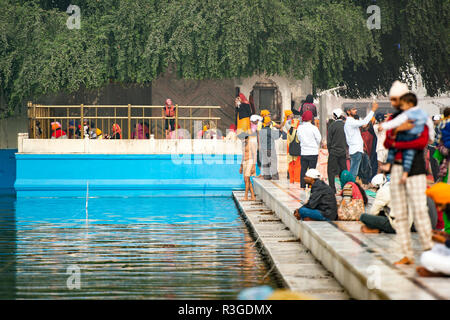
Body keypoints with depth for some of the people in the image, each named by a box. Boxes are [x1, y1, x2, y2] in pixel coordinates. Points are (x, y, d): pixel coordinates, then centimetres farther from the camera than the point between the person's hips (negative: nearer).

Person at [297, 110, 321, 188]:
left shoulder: (299, 128, 0)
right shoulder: (313, 128, -13)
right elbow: (319, 139, -5)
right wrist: (316, 146, 13)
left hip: (303, 152, 4)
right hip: (313, 152, -4)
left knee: (303, 169, 10)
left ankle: (302, 185, 11)